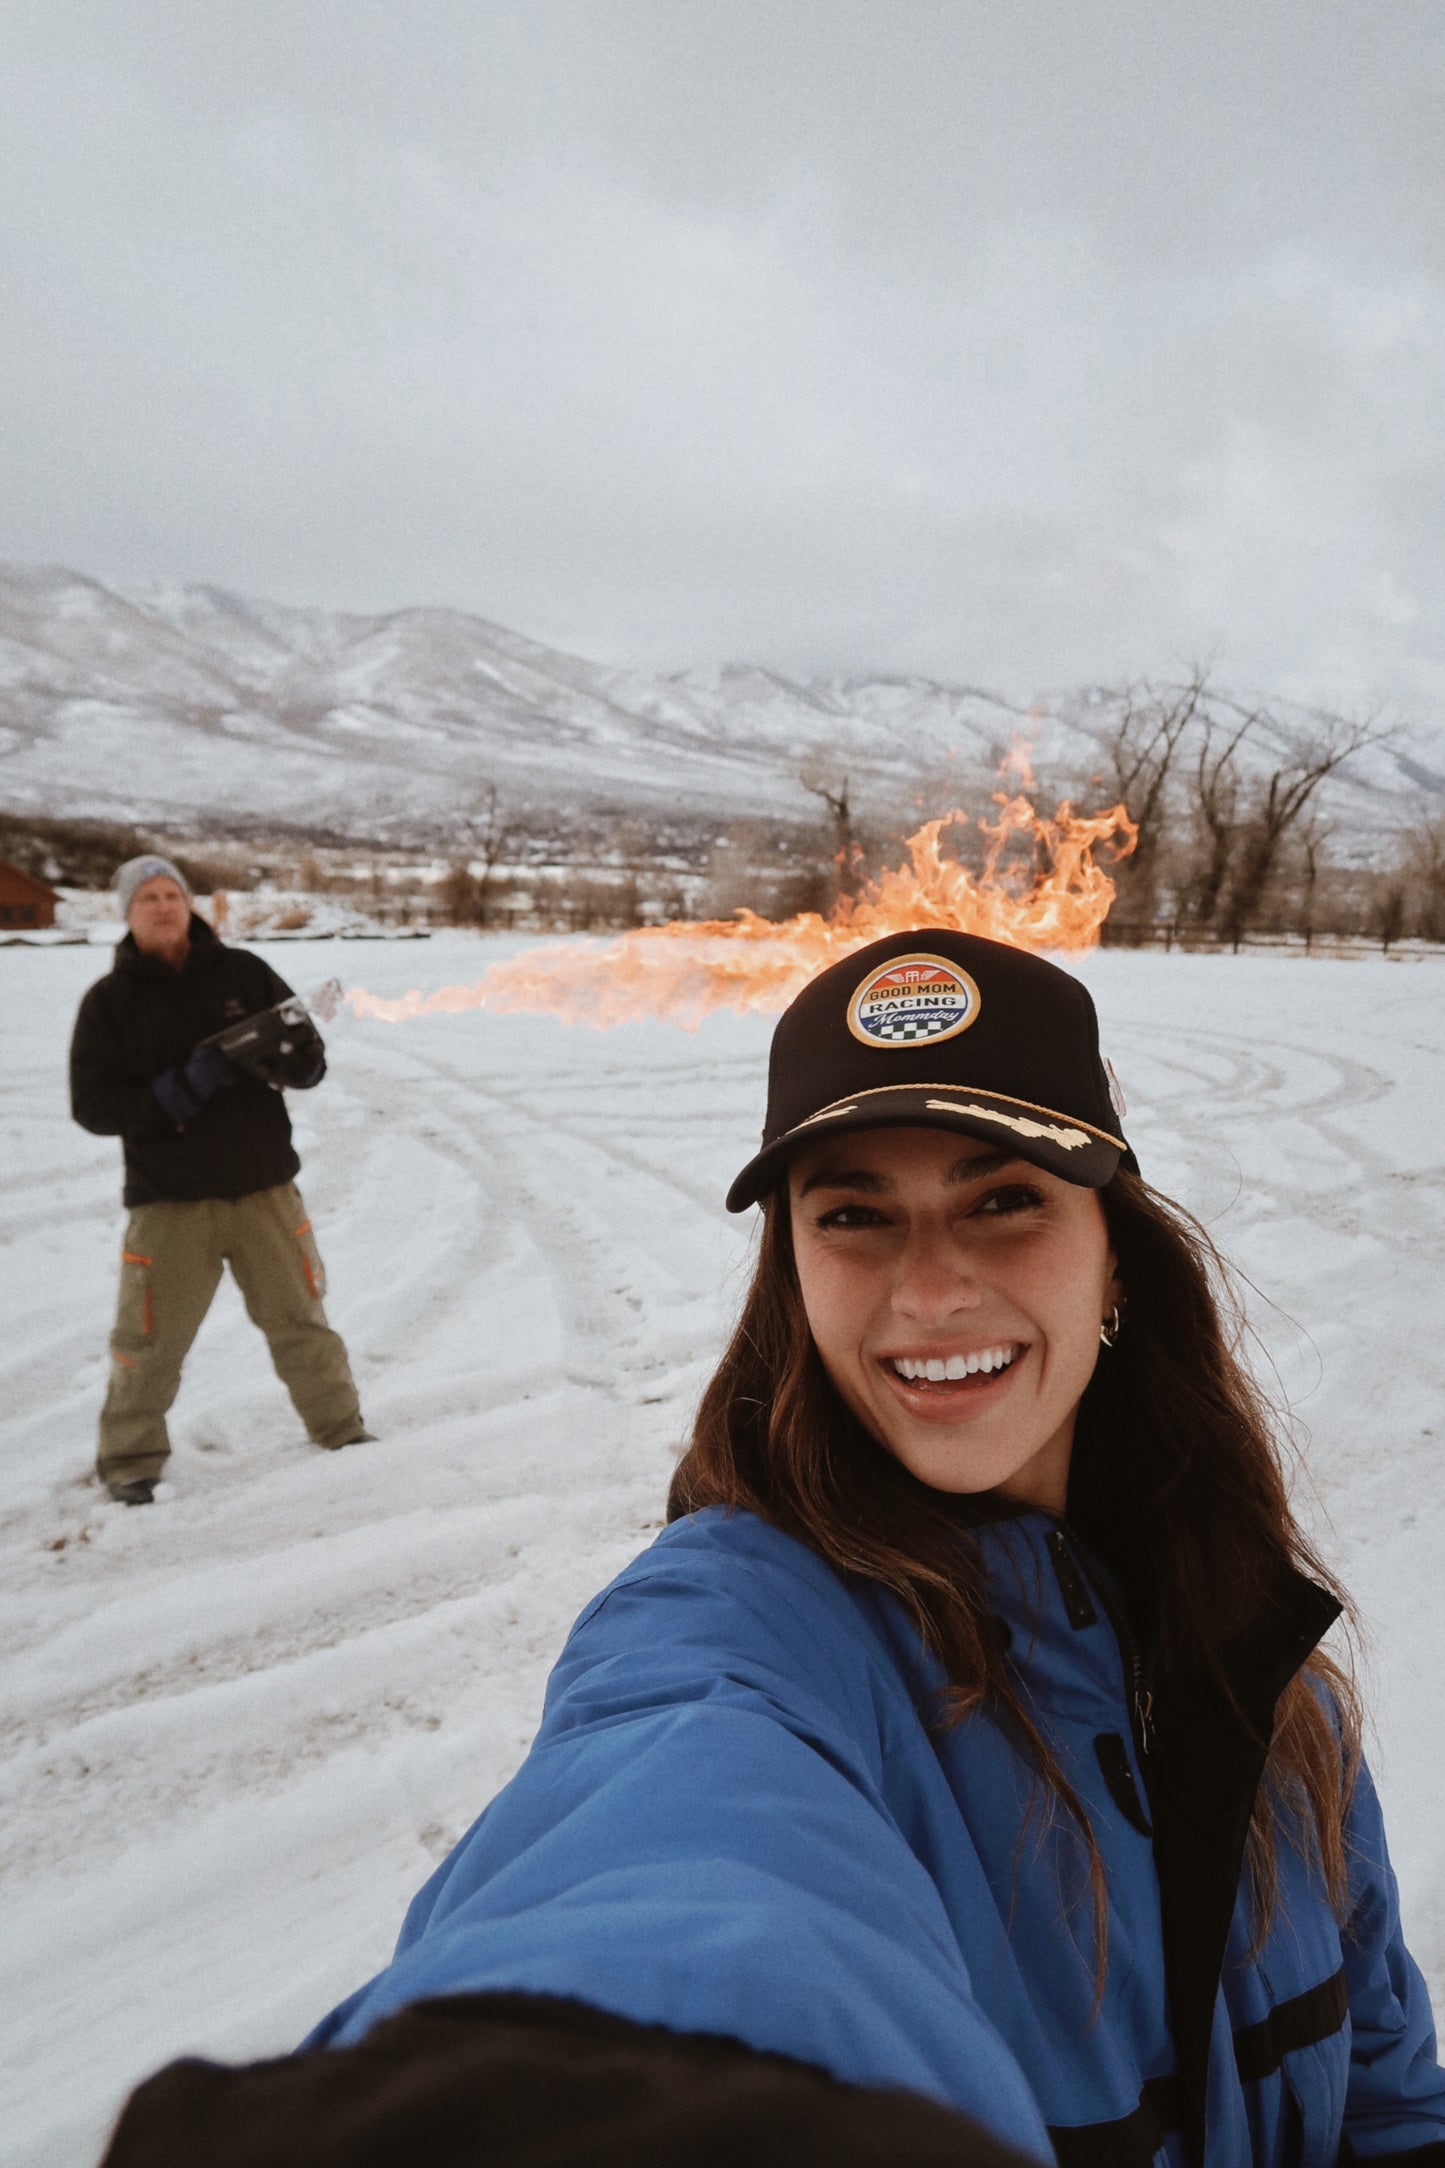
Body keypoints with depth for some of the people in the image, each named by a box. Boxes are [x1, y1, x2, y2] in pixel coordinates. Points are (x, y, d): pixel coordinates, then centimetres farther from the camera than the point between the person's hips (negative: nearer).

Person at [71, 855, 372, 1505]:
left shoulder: (243, 974, 2)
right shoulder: (109, 1001, -1)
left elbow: (307, 1070, 5)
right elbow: (92, 1106, -8)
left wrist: (302, 1055, -20)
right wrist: (184, 1086, -21)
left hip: (265, 1188, 2)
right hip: (169, 1201, -1)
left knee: (300, 1320, 11)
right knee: (150, 1342, 4)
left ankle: (340, 1428, 28)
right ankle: (129, 1461, 24)